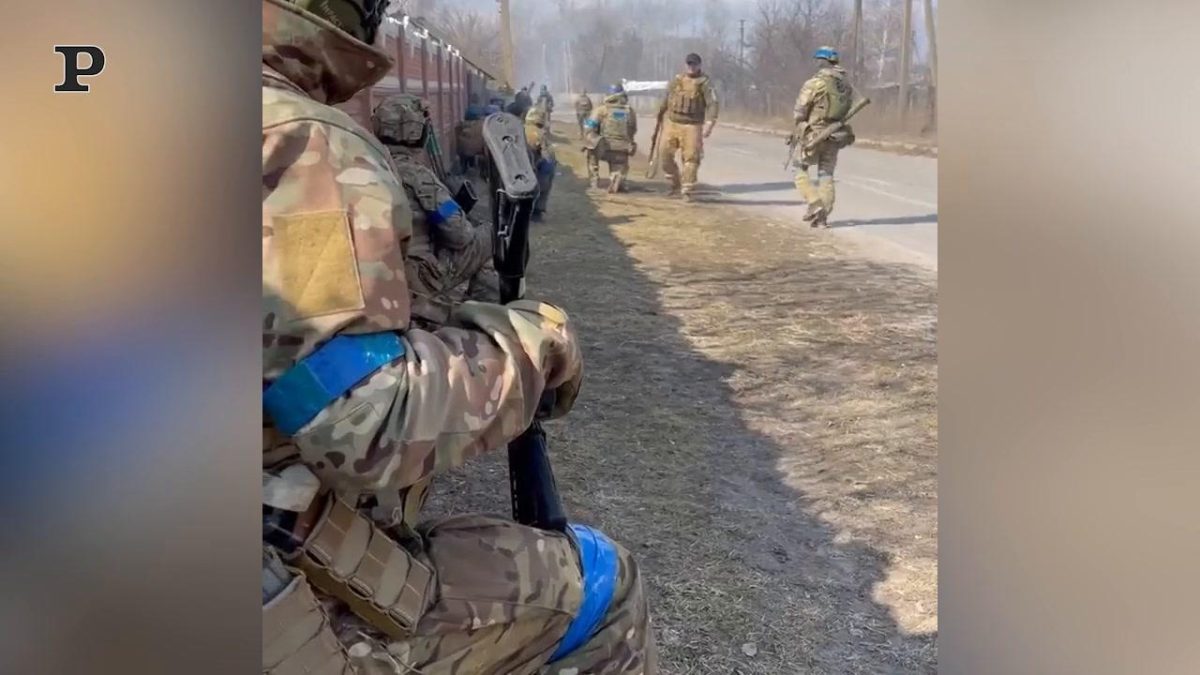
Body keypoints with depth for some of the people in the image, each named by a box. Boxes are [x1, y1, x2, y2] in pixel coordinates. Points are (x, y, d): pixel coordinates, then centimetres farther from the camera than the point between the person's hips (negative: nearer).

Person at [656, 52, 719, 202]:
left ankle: (687, 191, 0)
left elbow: (713, 104, -15)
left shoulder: (705, 82, -6)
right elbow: (666, 99, 22)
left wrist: (709, 124, -26)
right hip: (672, 123, 4)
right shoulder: (677, 79, 8)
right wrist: (660, 115, 26)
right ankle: (675, 184, 19)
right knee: (665, 154, 1)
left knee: (691, 157, -7)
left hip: (692, 126, -4)